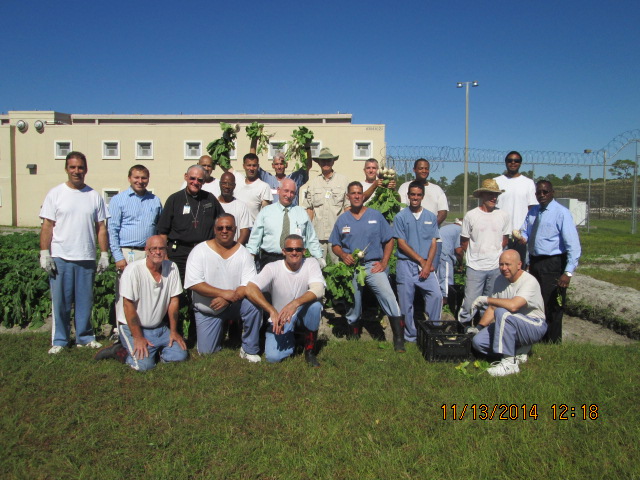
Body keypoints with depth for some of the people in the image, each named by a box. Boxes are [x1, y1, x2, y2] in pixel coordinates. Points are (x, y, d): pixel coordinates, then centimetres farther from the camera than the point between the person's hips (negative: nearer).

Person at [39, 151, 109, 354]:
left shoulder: (94, 196, 8)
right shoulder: (55, 194, 3)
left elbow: (101, 228, 8)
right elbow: (47, 226, 0)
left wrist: (104, 254, 3)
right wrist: (44, 253, -7)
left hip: (87, 258, 2)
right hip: (60, 257, -1)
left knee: (85, 301, 9)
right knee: (60, 301, 4)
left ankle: (85, 337, 21)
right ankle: (59, 341, 16)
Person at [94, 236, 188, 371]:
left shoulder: (172, 268, -4)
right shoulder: (133, 270, -18)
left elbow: (174, 300, 2)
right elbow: (128, 305, -17)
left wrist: (173, 331, 3)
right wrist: (138, 338, -16)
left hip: (159, 327, 5)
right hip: (133, 327, -5)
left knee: (180, 355, -9)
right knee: (145, 364, -22)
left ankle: (153, 348, 15)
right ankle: (119, 351, 6)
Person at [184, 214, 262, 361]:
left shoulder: (243, 253, -7)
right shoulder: (200, 251, -11)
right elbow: (193, 283, -19)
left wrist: (227, 300, -29)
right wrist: (224, 293, -27)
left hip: (234, 305, 0)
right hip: (207, 310, 0)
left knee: (254, 305, -30)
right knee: (206, 351, -3)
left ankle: (249, 350, -10)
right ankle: (219, 329, 31)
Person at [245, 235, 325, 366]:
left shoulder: (311, 263, -11)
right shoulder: (273, 268, -13)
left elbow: (318, 289, -27)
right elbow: (250, 289, -26)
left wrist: (295, 303, -43)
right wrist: (272, 311, -37)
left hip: (304, 315, 1)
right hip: (279, 320, -1)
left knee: (315, 302, -32)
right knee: (273, 356, -22)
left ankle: (310, 349, -11)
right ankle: (292, 339, 15)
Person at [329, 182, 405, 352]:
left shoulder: (376, 216, 5)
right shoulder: (342, 220, 9)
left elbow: (389, 240, 5)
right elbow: (335, 245, 11)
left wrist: (384, 263, -4)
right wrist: (343, 255, -10)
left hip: (373, 265, -2)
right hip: (351, 267, 2)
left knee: (388, 295, -20)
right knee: (352, 302, 11)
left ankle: (399, 338, -15)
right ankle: (353, 334, 32)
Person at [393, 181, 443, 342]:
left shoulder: (431, 217, 10)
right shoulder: (400, 217, 1)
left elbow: (433, 243, 6)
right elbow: (401, 244, -3)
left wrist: (428, 264, -8)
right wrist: (420, 260, -8)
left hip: (426, 265, 2)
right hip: (406, 264, -2)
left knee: (436, 295, -15)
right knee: (406, 303, 2)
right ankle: (410, 336, 16)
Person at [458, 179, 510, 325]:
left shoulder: (503, 215, 4)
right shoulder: (470, 215, -2)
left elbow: (505, 239, 16)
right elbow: (464, 242, 5)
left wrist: (495, 253, 9)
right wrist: (473, 256, 3)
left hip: (496, 267, 3)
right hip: (475, 267, -2)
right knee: (470, 302, -5)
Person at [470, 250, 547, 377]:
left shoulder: (529, 281, -20)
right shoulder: (500, 280, 4)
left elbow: (513, 305, -36)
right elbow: (492, 308, 9)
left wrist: (486, 299, -24)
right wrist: (479, 327, -1)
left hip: (535, 325, -7)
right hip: (510, 326, 7)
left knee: (502, 313, -34)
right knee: (477, 341, -13)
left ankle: (509, 363, -25)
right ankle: (518, 352, 7)